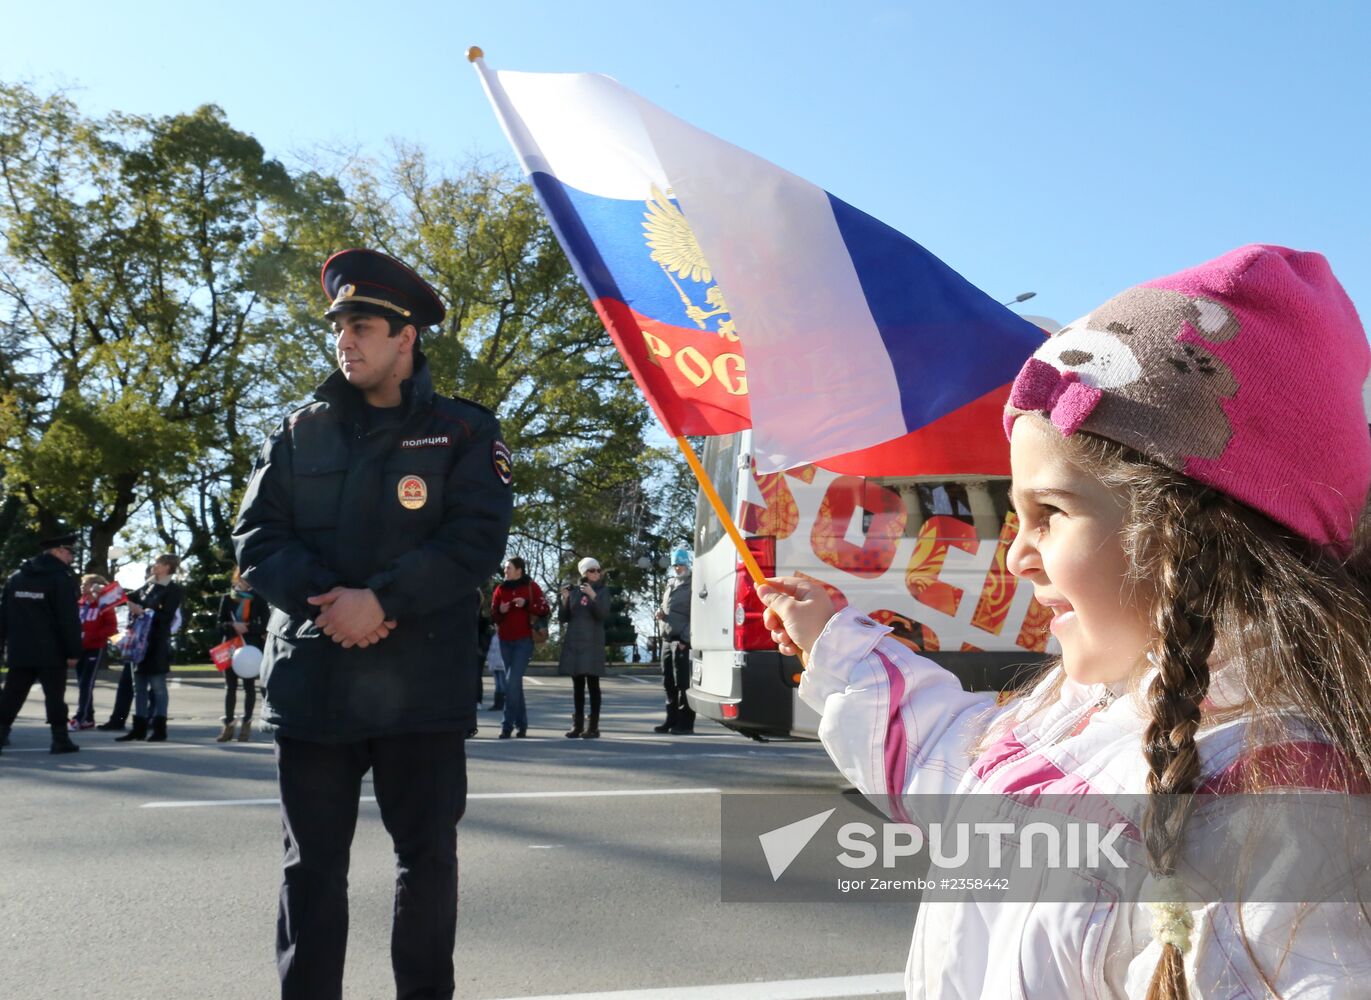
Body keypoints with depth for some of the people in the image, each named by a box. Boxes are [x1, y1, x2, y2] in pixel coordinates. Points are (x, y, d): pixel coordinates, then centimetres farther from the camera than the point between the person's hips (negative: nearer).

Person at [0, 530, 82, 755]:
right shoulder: (62, 577, -9)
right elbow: (69, 619, -13)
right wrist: (73, 651, -12)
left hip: (19, 650, 6)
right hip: (52, 651, -5)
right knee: (55, 696, -1)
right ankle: (60, 740, 0)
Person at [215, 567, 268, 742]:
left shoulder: (259, 599, 2)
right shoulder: (227, 598, 9)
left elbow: (265, 626, -4)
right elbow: (221, 625, 4)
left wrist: (247, 627, -18)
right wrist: (233, 626, -16)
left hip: (251, 648, -2)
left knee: (249, 685, 0)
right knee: (230, 686, 5)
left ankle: (246, 724, 7)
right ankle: (228, 725, 9)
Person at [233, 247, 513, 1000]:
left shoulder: (463, 431, 1)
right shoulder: (300, 432, 11)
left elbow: (478, 539, -10)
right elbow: (255, 537, 4)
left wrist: (382, 599, -19)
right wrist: (322, 599, -14)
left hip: (421, 685, -2)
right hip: (311, 680, 3)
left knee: (427, 856, 8)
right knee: (312, 862, 11)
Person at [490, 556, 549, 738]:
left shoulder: (531, 587, -2)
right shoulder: (500, 589, 9)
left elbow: (544, 610, -5)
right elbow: (493, 617, 10)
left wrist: (526, 604, -19)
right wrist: (500, 610, -12)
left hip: (524, 641, -5)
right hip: (505, 642, 5)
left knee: (512, 681, -13)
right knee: (515, 682, 9)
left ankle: (508, 725, -8)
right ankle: (521, 723, 17)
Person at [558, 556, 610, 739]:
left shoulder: (602, 591, 2)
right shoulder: (574, 591, 10)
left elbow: (603, 614, -12)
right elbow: (563, 618, 9)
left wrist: (593, 596, -25)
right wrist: (564, 600, -8)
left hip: (592, 643, -3)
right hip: (573, 642, 3)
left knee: (592, 682, -4)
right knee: (577, 684, 7)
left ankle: (593, 726, -2)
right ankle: (577, 724, 13)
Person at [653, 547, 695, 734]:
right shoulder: (670, 584, 19)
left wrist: (685, 639, -18)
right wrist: (660, 613, 7)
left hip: (682, 642, -8)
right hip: (667, 639, 8)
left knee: (683, 683, -6)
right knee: (669, 683, 12)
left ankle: (685, 723, -1)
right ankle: (672, 720, 21)